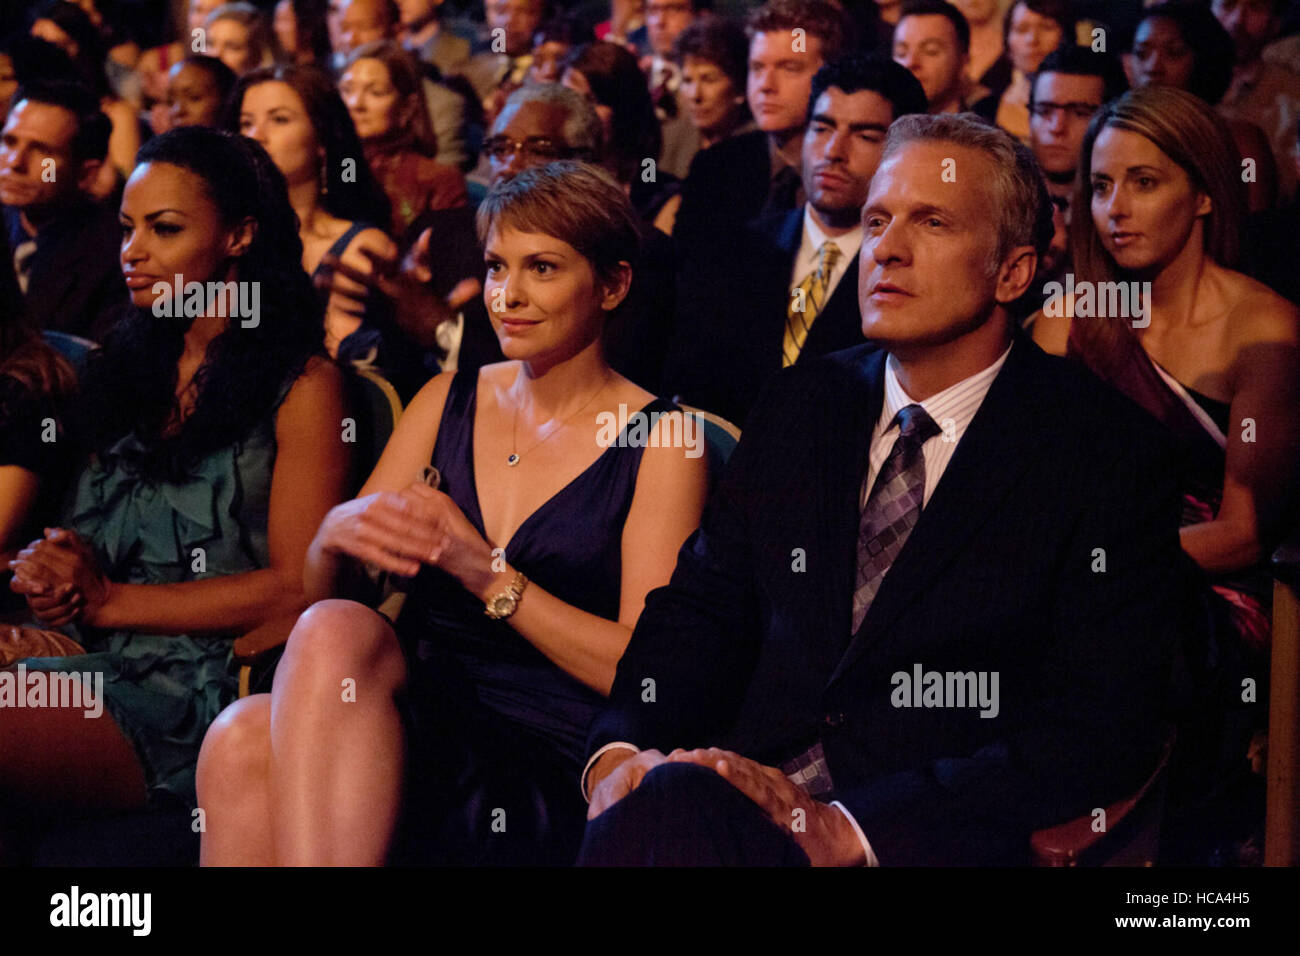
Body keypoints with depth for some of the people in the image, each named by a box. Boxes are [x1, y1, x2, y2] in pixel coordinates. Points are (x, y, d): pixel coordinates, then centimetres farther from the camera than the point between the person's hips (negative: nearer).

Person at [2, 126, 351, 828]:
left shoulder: (302, 386, 3)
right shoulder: (131, 373, 24)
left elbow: (298, 588, -5)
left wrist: (108, 601, -5)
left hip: (202, 689, -6)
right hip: (99, 665, 6)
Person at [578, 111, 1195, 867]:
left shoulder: (1109, 457, -1)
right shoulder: (799, 406, 17)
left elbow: (1101, 734, -8)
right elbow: (703, 607, 16)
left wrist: (847, 829, -18)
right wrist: (620, 749, -8)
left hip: (928, 834, -4)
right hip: (743, 796, 4)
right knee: (663, 801, -33)